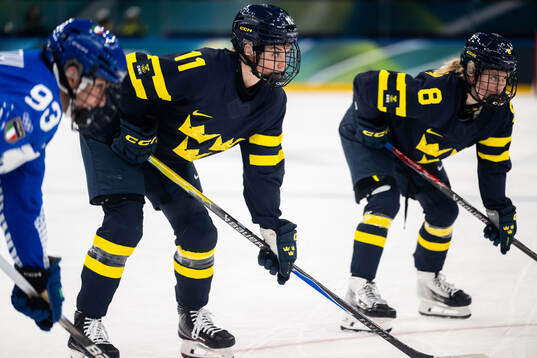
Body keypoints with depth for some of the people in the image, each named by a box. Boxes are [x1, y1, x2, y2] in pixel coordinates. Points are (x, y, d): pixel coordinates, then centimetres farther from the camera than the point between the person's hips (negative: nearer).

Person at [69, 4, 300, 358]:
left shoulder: (272, 102, -10)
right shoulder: (201, 70, -35)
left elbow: (264, 169, -3)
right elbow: (130, 73, -31)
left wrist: (274, 229, -7)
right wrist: (135, 128, -23)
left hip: (168, 152, 7)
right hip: (115, 134, -7)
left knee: (199, 230, 1)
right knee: (125, 221, -21)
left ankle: (194, 317, 22)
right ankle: (87, 322, -11)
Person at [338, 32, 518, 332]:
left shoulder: (500, 111, -17)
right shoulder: (436, 92, -41)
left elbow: (493, 161, -1)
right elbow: (368, 84, -40)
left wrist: (500, 211, -1)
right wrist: (371, 126, -26)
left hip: (418, 153, 8)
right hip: (368, 139, -8)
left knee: (445, 211, 9)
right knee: (384, 203, -27)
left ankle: (430, 282, 30)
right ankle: (359, 289, -26)